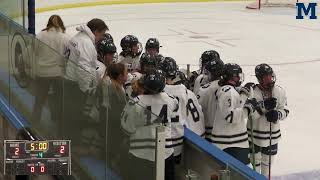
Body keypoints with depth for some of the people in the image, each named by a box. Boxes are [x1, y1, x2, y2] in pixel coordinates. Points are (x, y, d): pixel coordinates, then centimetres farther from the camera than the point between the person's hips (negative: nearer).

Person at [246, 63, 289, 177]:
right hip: (255, 135, -4)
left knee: (268, 162, 20)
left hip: (273, 135, 4)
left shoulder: (280, 91, -5)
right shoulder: (252, 92, -18)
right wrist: (263, 106, -33)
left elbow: (285, 110, 0)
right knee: (254, 161, 8)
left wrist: (277, 114, -22)